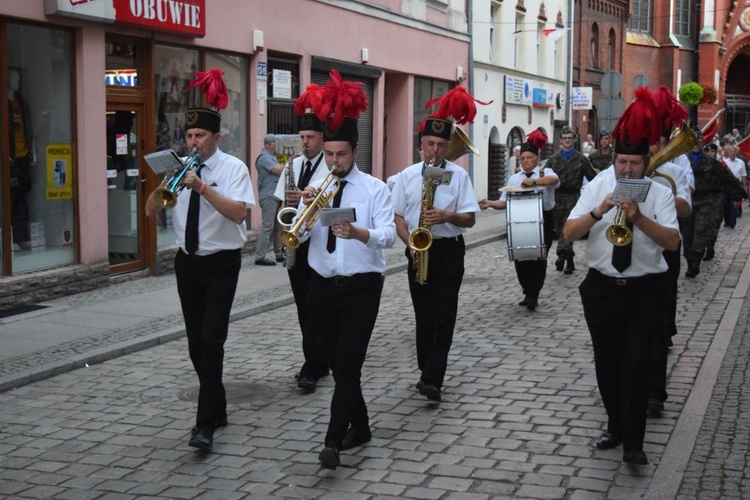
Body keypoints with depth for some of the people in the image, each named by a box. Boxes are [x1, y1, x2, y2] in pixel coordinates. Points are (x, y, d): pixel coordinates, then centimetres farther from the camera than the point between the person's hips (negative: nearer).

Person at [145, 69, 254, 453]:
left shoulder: (233, 168, -8)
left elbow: (238, 212, -22)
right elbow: (151, 211, 3)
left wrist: (202, 187, -28)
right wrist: (164, 186, -17)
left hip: (221, 263, -5)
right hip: (187, 262, 5)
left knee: (211, 341, -13)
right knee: (196, 343, 10)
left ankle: (206, 424, -11)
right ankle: (217, 408, 27)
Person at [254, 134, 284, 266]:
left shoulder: (271, 157, 21)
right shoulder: (264, 157, -11)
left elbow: (279, 171, 20)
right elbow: (278, 170, -19)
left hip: (276, 195, 10)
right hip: (268, 196, -10)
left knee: (277, 226, 13)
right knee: (267, 226, -11)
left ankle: (279, 254, 19)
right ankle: (260, 256, -11)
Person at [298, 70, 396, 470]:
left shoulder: (375, 189, -5)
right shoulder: (315, 188, 6)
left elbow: (388, 235, -17)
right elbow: (296, 238, 0)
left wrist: (357, 232, -35)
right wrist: (306, 210, -19)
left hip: (361, 287, -4)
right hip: (323, 286, 5)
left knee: (348, 365, -11)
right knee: (337, 364, 12)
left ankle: (334, 443, -9)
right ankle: (359, 427, 29)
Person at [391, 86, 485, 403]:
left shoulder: (459, 175, -2)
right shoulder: (407, 175, 4)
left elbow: (470, 218, -4)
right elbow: (397, 216, 5)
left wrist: (448, 216, -24)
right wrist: (410, 243, -11)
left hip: (448, 251, -2)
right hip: (417, 251, 2)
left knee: (444, 315, -8)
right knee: (423, 314, 10)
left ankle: (432, 379, -9)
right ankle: (428, 372, 23)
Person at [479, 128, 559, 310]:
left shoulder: (545, 172, 0)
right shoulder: (514, 178, 11)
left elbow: (554, 179, -25)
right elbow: (504, 202, 8)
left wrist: (534, 181, -41)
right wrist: (490, 204, -12)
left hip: (542, 220, -4)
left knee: (538, 258, -4)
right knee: (520, 257, 3)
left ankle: (533, 295, 3)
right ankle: (528, 293, 18)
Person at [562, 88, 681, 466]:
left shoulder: (659, 194, -3)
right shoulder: (597, 187, 1)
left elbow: (672, 241, -15)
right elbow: (568, 233, -7)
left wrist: (639, 218, -27)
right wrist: (598, 212, -22)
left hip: (644, 291, -2)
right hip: (602, 288, 3)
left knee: (636, 365, -7)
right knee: (606, 363, 13)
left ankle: (633, 444, 1)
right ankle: (615, 427, 31)